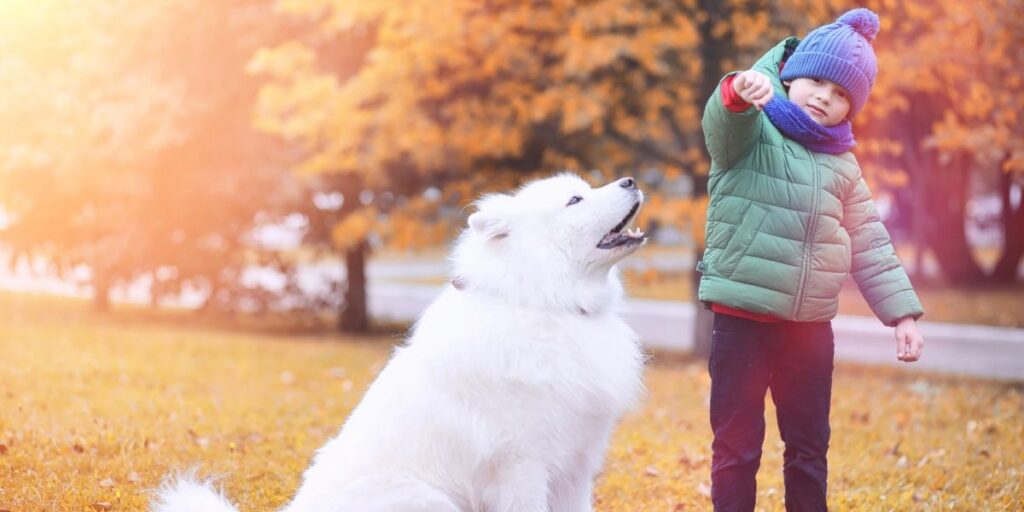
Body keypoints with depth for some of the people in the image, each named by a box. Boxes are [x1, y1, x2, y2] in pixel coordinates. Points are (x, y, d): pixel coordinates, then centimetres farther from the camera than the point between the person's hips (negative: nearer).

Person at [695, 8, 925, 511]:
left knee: (810, 447, 14)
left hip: (811, 327, 5)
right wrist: (740, 92, -52)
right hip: (742, 318, -5)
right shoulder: (753, 129, -4)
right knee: (737, 446, 1)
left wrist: (903, 311, 4)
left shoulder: (843, 165, 12)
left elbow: (870, 245, 14)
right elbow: (722, 124, -29)